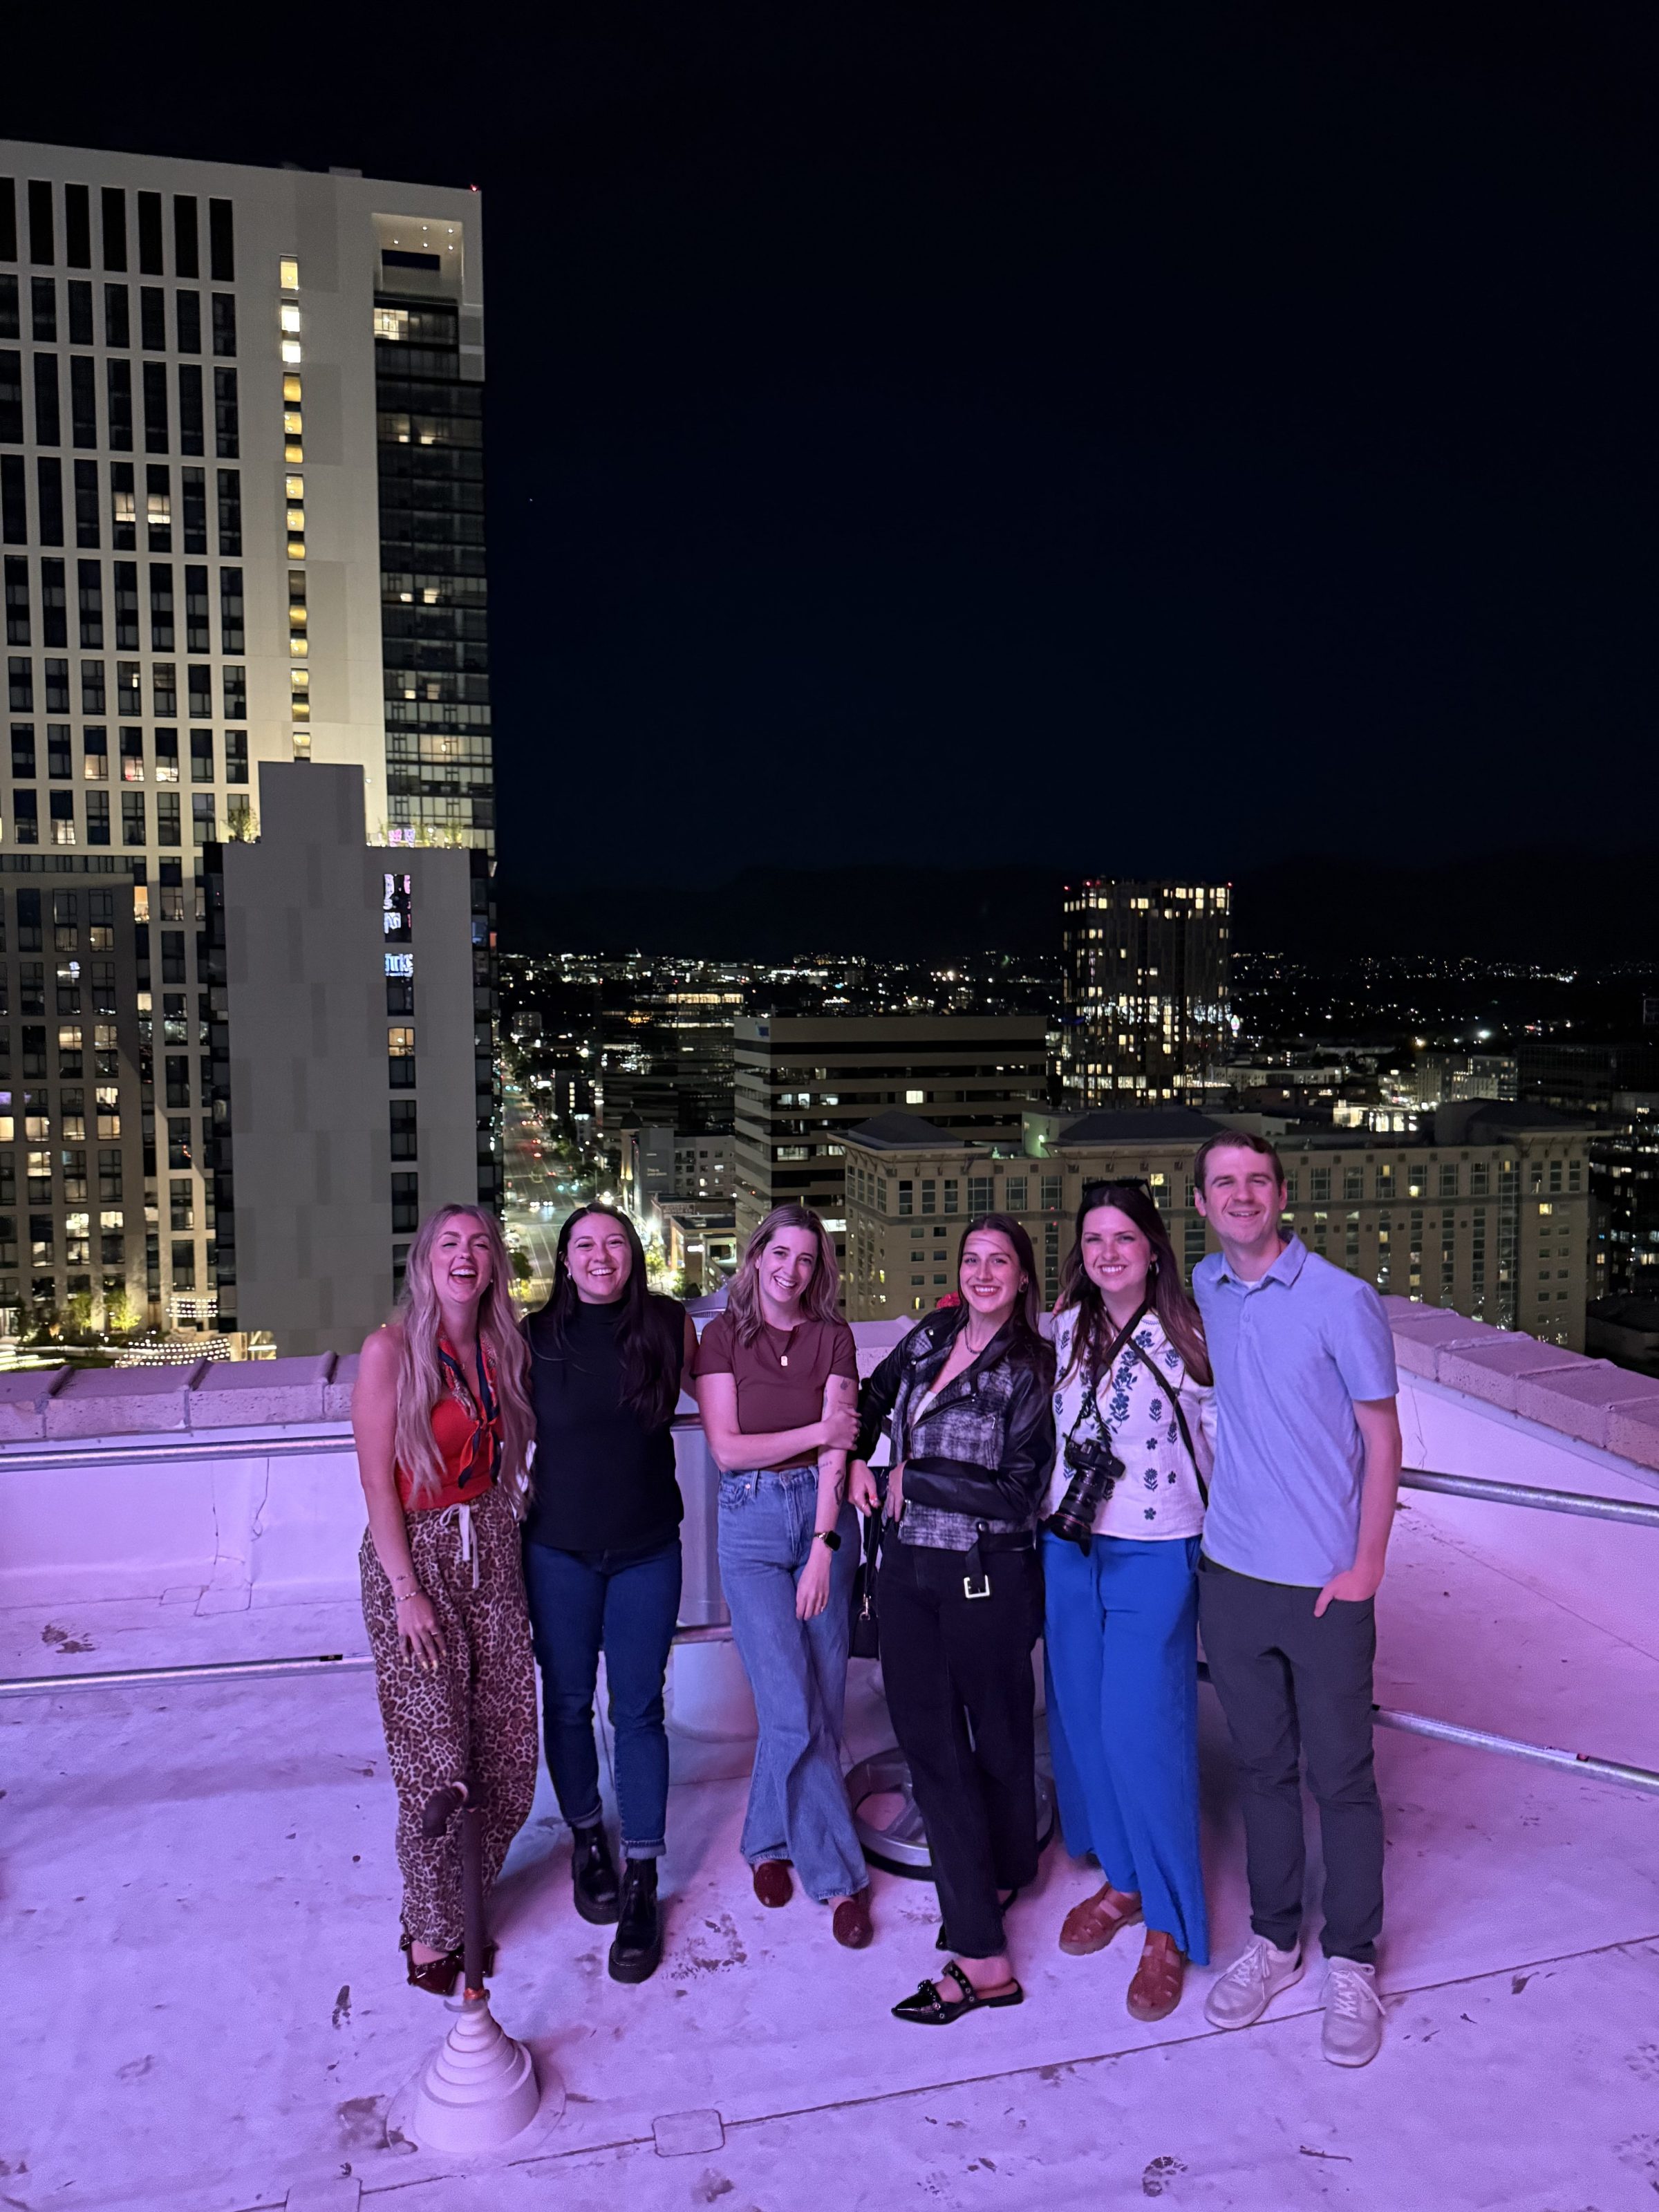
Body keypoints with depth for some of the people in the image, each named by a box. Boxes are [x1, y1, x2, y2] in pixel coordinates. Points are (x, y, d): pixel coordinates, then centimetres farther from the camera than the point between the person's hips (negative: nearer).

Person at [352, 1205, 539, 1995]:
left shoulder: (503, 1349, 4)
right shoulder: (391, 1350, -11)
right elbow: (378, 1483, -12)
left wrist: (506, 1540, 3)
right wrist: (407, 1591, -13)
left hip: (492, 1551, 5)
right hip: (414, 1553, -5)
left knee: (506, 1745, 9)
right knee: (435, 1756, 1)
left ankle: (467, 1895, 32)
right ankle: (432, 1933, 21)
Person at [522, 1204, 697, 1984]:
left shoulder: (669, 1327, -4)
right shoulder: (536, 1337, -4)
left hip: (647, 1551, 0)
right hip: (559, 1550, 1)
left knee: (639, 1710, 3)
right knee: (567, 1702, 13)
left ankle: (641, 1885, 14)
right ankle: (586, 1839, 37)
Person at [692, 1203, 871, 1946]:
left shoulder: (832, 1338, 3)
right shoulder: (723, 1335, 0)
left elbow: (837, 1449, -4)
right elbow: (727, 1447, -6)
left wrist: (823, 1547, -12)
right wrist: (818, 1431, -7)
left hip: (823, 1513, 2)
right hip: (752, 1522, -2)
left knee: (821, 1702, 5)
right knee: (792, 1711, -6)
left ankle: (771, 1842, 28)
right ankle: (840, 1876, 8)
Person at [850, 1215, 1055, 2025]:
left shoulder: (1032, 1369, -9)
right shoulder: (930, 1337, 7)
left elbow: (1017, 1492, -14)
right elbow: (874, 1395, 26)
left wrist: (914, 1478, -10)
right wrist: (857, 1460, 11)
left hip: (986, 1577, -5)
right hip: (907, 1568, 5)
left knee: (997, 1735, 10)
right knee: (928, 1740, 8)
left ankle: (1002, 1876, 28)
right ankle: (983, 1956, 20)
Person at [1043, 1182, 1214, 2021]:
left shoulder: (1187, 1339, -11)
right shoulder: (1065, 1328, 2)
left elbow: (1222, 1447, -5)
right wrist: (1048, 1516, 14)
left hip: (1153, 1558, -5)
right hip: (1069, 1550, 5)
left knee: (1142, 1734, -4)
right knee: (1081, 1722, 13)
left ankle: (1169, 1927, 14)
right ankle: (1120, 1879, 33)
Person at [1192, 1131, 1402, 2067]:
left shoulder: (1342, 1301, -11)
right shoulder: (1203, 1290, 3)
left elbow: (1383, 1438, -7)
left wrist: (1365, 1567, -10)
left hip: (1326, 1585, -4)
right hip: (1232, 1574, 4)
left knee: (1342, 1778, 7)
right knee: (1263, 1768, 16)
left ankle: (1353, 1964, 25)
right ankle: (1274, 1941, 32)